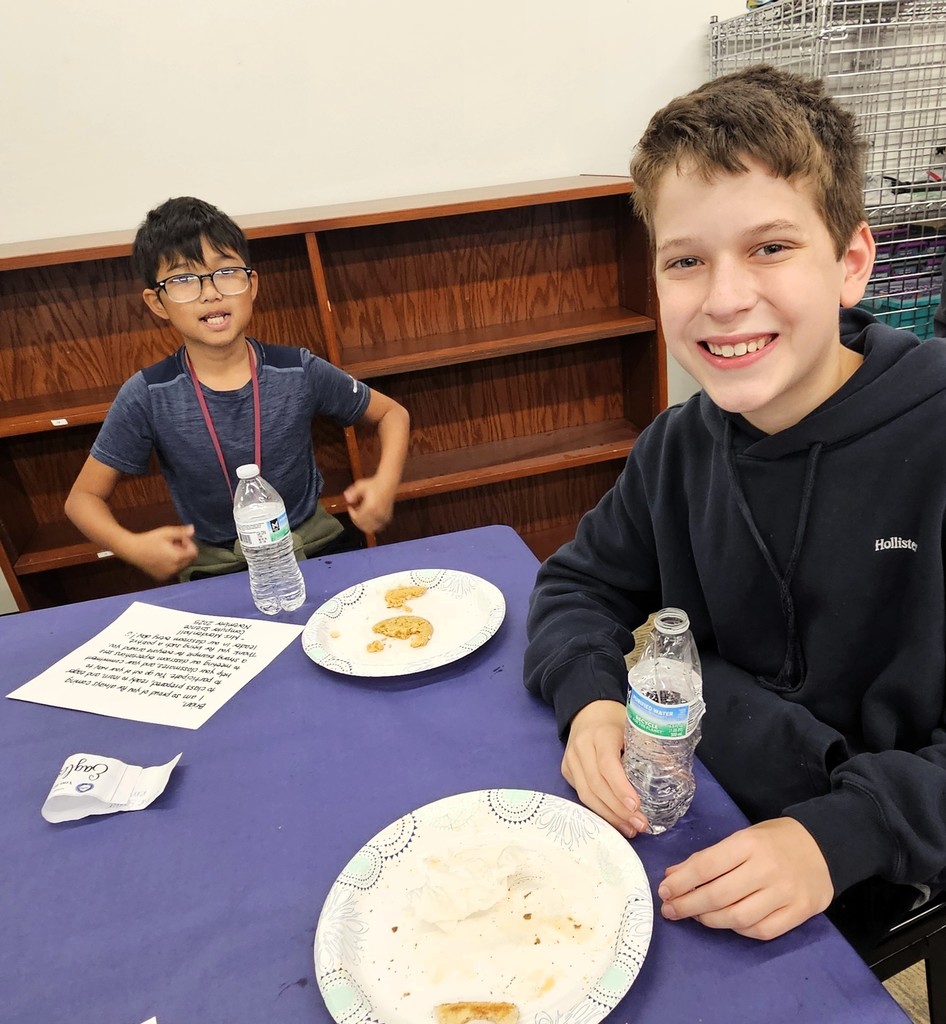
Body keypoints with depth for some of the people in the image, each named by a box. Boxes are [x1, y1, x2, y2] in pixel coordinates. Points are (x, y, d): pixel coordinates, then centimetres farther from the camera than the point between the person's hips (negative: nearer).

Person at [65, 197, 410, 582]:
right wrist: (132, 547, -23)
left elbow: (392, 413, 4)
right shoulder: (146, 398, -12)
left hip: (310, 547, 1)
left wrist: (384, 484, -16)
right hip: (214, 569, -1)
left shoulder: (299, 372, -10)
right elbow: (83, 498, -2)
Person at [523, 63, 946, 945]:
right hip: (708, 817, 4)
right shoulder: (678, 450, -5)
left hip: (875, 877, -3)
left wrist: (839, 837, -29)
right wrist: (589, 700, -16)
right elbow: (579, 584, 4)